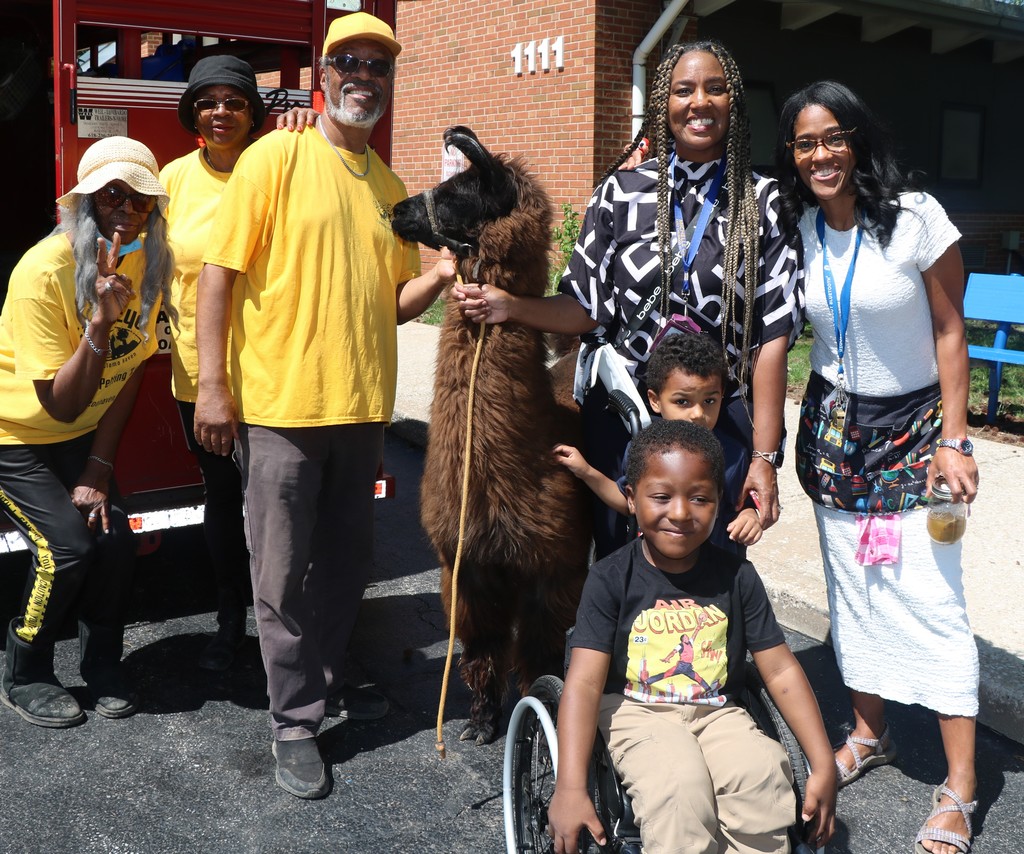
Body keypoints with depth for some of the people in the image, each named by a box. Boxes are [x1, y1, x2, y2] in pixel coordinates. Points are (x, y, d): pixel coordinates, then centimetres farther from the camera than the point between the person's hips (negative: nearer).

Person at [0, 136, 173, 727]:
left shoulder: (148, 263, -9)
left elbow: (130, 372, -1)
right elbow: (62, 406, -26)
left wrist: (98, 468, -5)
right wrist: (100, 319, -37)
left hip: (80, 436, 5)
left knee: (116, 539, -9)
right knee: (68, 546, -17)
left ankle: (103, 666, 15)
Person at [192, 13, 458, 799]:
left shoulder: (390, 188, 12)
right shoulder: (276, 157, -5)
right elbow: (219, 272, -8)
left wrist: (439, 276, -5)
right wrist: (213, 386, -14)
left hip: (363, 407, 6)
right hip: (280, 405, -5)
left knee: (347, 564, 17)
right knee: (284, 578, 3)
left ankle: (328, 678, 37)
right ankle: (295, 722, 18)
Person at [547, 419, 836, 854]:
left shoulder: (737, 577, -2)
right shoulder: (611, 578, -10)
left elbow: (781, 671, 1)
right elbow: (584, 682, -16)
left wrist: (824, 767, -4)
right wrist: (570, 788, -26)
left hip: (717, 713, 3)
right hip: (636, 711, -2)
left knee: (763, 771, -27)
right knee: (680, 779, -32)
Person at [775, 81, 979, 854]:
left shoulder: (916, 218, -14)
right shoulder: (798, 229, -2)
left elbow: (950, 331, -10)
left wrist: (953, 441, -13)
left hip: (914, 425, -4)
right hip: (835, 426, 4)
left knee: (931, 597, -7)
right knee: (852, 589, 12)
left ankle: (960, 788, 3)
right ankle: (869, 733, 30)